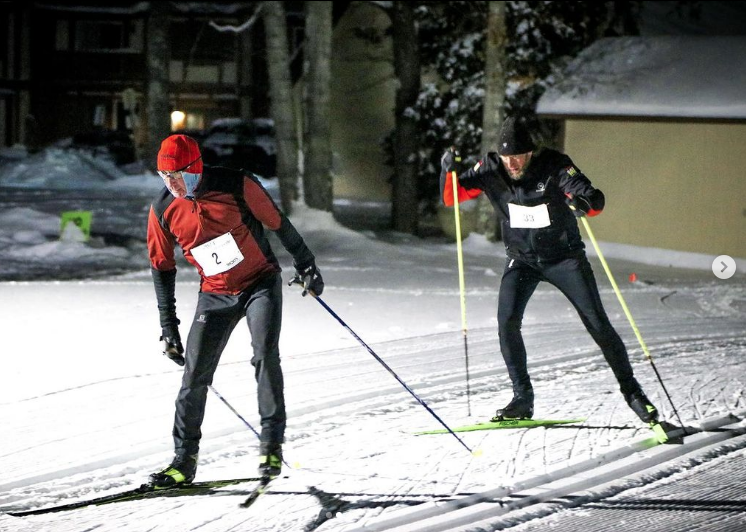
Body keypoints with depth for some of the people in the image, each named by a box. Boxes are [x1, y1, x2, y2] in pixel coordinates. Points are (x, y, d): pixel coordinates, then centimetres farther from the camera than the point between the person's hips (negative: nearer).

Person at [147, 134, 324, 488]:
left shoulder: (237, 186, -18)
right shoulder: (163, 210, -8)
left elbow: (277, 223, -4)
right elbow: (161, 268, 3)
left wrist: (305, 266, 3)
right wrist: (168, 327, 4)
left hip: (261, 283, -3)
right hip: (215, 295, 3)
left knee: (265, 356, -22)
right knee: (195, 375, -2)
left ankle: (272, 446, -15)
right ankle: (184, 461, 8)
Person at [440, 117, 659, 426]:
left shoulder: (553, 165, -21)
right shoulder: (491, 169, -14)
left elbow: (595, 200, -27)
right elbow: (451, 197, -12)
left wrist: (586, 202, -51)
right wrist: (448, 170, -32)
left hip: (565, 257, -2)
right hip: (522, 259, 2)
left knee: (598, 324, -3)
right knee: (507, 321, -17)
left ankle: (632, 391, 13)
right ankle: (522, 399, -7)